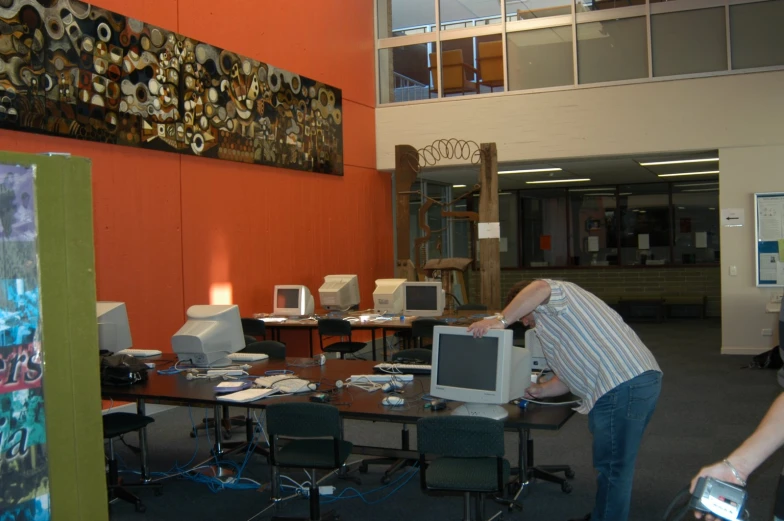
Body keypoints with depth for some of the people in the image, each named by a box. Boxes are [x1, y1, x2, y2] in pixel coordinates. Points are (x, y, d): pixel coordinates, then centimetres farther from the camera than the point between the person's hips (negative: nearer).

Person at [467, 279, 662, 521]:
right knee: (618, 462, 22)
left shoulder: (557, 292, 2)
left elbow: (539, 288, -24)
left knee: (612, 467, 1)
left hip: (623, 386, -11)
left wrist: (500, 321, -18)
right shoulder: (556, 321, 31)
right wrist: (539, 391, 19)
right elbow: (572, 373, 28)